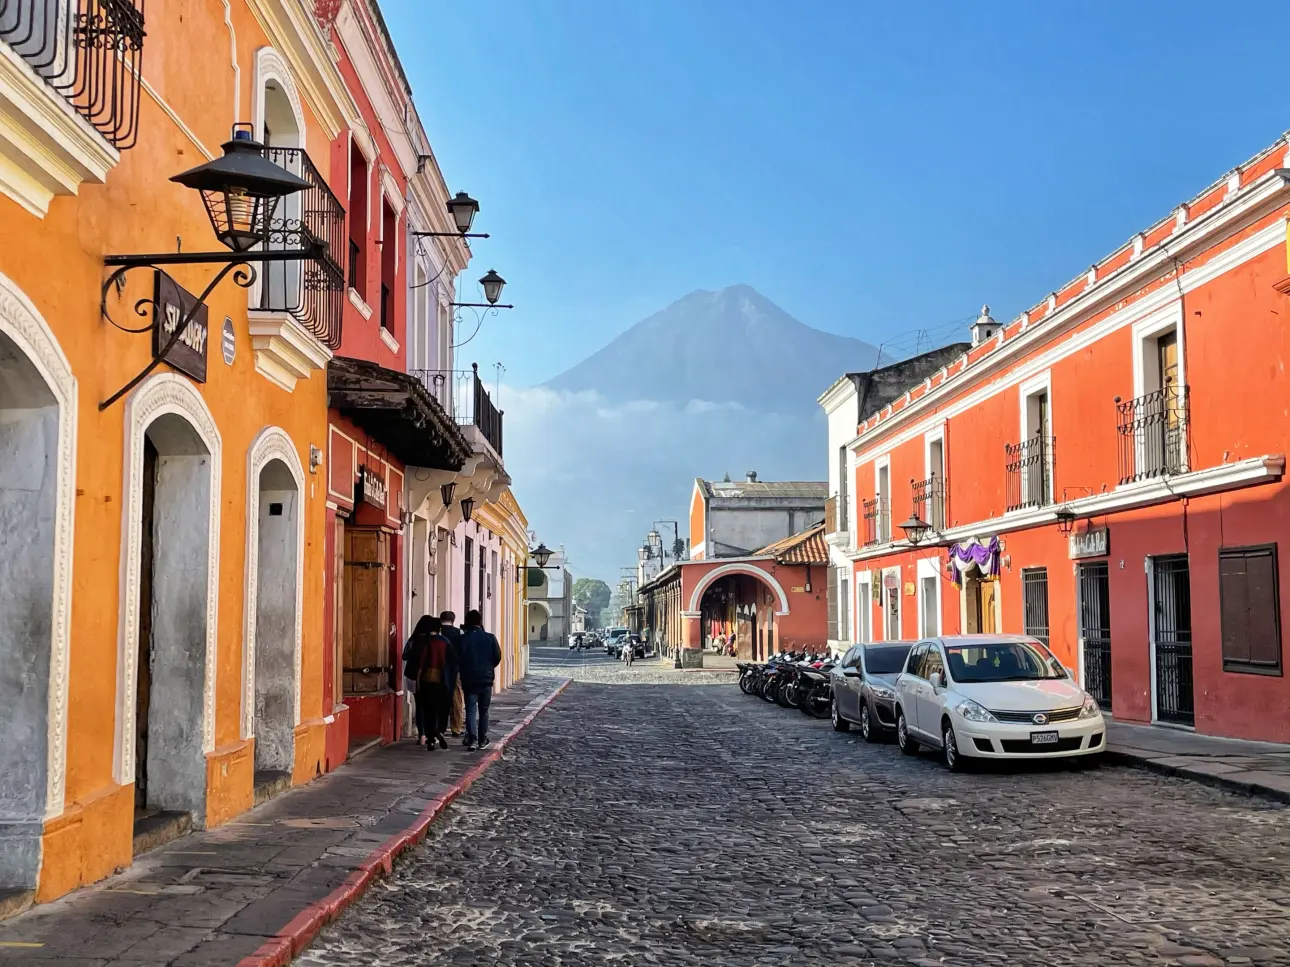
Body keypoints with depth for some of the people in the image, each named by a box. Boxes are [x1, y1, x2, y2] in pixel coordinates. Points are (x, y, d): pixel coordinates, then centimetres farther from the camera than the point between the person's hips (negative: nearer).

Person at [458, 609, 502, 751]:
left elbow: (457, 660, -6)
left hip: (469, 680, -1)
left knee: (470, 710, -1)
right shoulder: (490, 638, -3)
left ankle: (472, 740, -15)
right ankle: (482, 740, 15)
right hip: (486, 679, 1)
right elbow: (497, 657, -1)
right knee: (484, 711, 13)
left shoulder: (462, 639, -6)